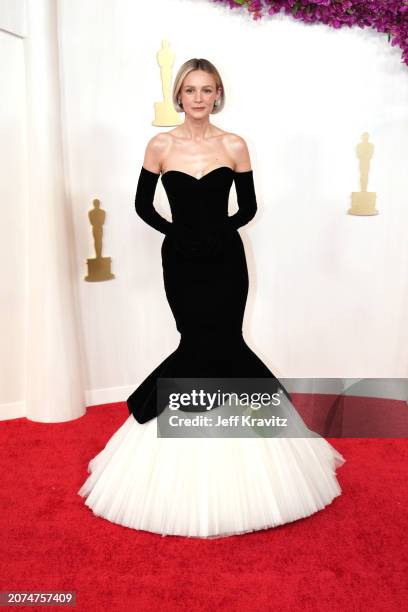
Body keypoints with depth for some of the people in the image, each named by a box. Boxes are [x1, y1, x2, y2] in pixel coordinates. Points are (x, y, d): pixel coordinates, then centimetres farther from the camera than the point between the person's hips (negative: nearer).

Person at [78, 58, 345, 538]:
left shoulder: (235, 146, 2)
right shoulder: (160, 146, 0)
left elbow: (248, 207, 7)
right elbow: (143, 204, 6)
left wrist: (221, 231, -9)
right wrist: (175, 232, -7)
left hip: (225, 261, 1)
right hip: (182, 262, -1)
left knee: (204, 344, -1)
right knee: (220, 345, 0)